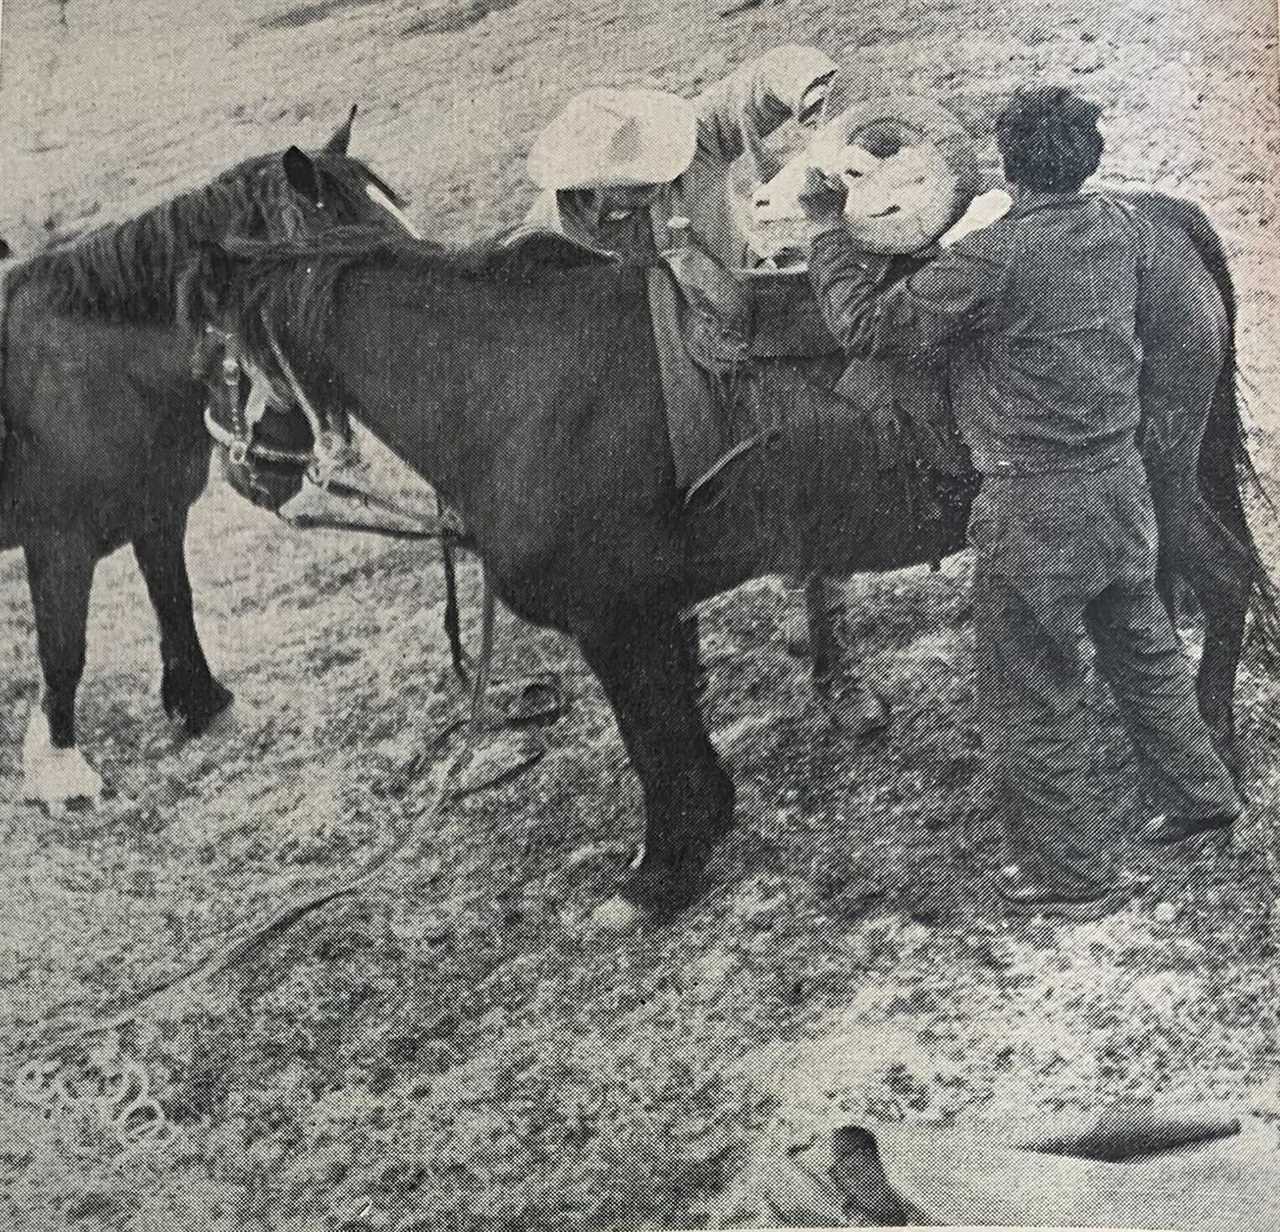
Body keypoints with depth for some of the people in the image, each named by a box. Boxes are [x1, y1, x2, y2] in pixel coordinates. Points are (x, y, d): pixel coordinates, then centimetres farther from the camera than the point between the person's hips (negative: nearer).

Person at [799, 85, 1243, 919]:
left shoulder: (994, 257, -21)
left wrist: (830, 234, -3)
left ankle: (1075, 875, 18)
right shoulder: (1121, 230, 1)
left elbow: (870, 327, -16)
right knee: (1143, 649, 26)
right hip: (1122, 480, 7)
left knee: (1034, 695, 7)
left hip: (1037, 504, -7)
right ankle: (1203, 797, 41)